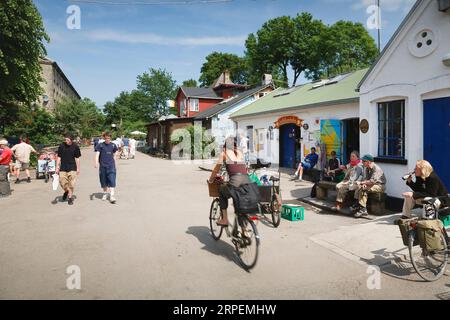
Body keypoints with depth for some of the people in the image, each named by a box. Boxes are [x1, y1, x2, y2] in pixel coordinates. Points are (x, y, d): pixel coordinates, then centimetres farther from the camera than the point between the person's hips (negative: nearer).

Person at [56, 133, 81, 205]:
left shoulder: (75, 146, -2)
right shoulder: (61, 146, 0)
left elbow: (77, 158, 4)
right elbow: (59, 157, 6)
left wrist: (78, 168, 2)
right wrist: (57, 167, 2)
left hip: (72, 168, -1)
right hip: (63, 168, 1)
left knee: (71, 184, -1)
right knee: (62, 183, 2)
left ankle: (70, 197, 12)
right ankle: (66, 191, 33)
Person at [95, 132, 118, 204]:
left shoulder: (113, 145, 5)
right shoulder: (100, 145, 1)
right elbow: (97, 154, -6)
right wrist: (96, 163, -20)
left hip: (111, 166, 0)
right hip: (102, 166, 0)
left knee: (112, 181, -10)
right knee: (103, 181, 11)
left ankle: (111, 196, -10)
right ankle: (105, 193, 32)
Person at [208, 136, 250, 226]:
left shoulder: (224, 153, 14)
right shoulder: (240, 152, 24)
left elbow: (216, 169, 19)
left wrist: (210, 180, 35)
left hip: (235, 182, -4)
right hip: (247, 181, 4)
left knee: (221, 191, 27)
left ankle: (224, 219, 23)